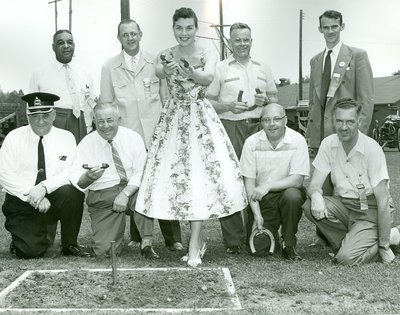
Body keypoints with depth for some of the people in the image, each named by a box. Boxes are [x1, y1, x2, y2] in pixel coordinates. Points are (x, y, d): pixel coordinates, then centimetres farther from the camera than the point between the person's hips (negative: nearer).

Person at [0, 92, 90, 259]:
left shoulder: (66, 137, 1)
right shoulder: (14, 137, -1)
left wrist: (44, 187, -26)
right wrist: (31, 195, -20)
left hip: (55, 200, 1)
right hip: (21, 203, -1)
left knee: (71, 192, -32)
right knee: (30, 251, -22)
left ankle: (70, 244, -10)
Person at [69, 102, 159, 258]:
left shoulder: (133, 138, -1)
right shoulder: (86, 143, -1)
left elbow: (141, 173, -7)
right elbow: (76, 181, -7)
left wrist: (125, 193, -23)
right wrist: (88, 177, -30)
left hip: (132, 189, 0)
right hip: (102, 196, 0)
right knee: (105, 250, -16)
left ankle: (146, 243, -23)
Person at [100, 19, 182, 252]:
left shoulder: (156, 63, 9)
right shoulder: (109, 67, 9)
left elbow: (166, 97, 10)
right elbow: (106, 105, 11)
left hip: (155, 134, 0)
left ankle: (173, 238, 2)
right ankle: (137, 238, 14)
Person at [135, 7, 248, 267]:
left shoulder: (207, 55, -2)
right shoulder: (166, 56, 3)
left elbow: (209, 77, -24)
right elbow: (158, 72, -20)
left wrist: (191, 72, -47)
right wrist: (166, 70, -45)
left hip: (201, 117, -2)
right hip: (174, 119, 2)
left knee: (200, 174, -9)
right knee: (175, 173, 1)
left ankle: (194, 243, -6)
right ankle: (197, 239, 17)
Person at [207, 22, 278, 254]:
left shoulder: (263, 69, 16)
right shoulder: (220, 69, 6)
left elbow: (275, 99, 20)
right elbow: (208, 102, 3)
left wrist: (266, 101, -2)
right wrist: (228, 107, -12)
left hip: (258, 126, 3)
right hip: (230, 128, -3)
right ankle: (233, 239, 1)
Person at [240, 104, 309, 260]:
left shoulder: (297, 141, -10)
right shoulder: (252, 142, -4)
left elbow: (297, 180, -16)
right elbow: (249, 182, -5)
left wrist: (267, 185, -29)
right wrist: (257, 215, -15)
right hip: (261, 200, 1)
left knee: (292, 195, -36)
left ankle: (289, 245, -12)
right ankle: (271, 234, 25)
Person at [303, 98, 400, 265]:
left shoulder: (372, 149, -18)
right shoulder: (329, 144, -4)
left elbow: (383, 201, -17)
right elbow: (314, 184, -3)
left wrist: (383, 245, -17)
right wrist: (316, 195, -31)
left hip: (369, 210, -5)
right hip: (343, 206, 5)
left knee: (347, 258, -25)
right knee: (310, 206, -24)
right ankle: (351, 242, -3)